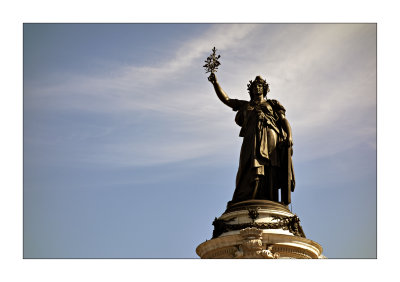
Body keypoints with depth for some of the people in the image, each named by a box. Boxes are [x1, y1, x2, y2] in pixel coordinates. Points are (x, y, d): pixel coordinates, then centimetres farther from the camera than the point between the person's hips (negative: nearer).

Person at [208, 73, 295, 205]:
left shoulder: (272, 104, 26)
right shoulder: (245, 105, 31)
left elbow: (284, 120, 14)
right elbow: (225, 99, 26)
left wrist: (289, 136, -4)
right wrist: (215, 83, 14)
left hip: (271, 139, 0)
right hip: (253, 140, 0)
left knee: (270, 173, -13)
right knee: (253, 169, -18)